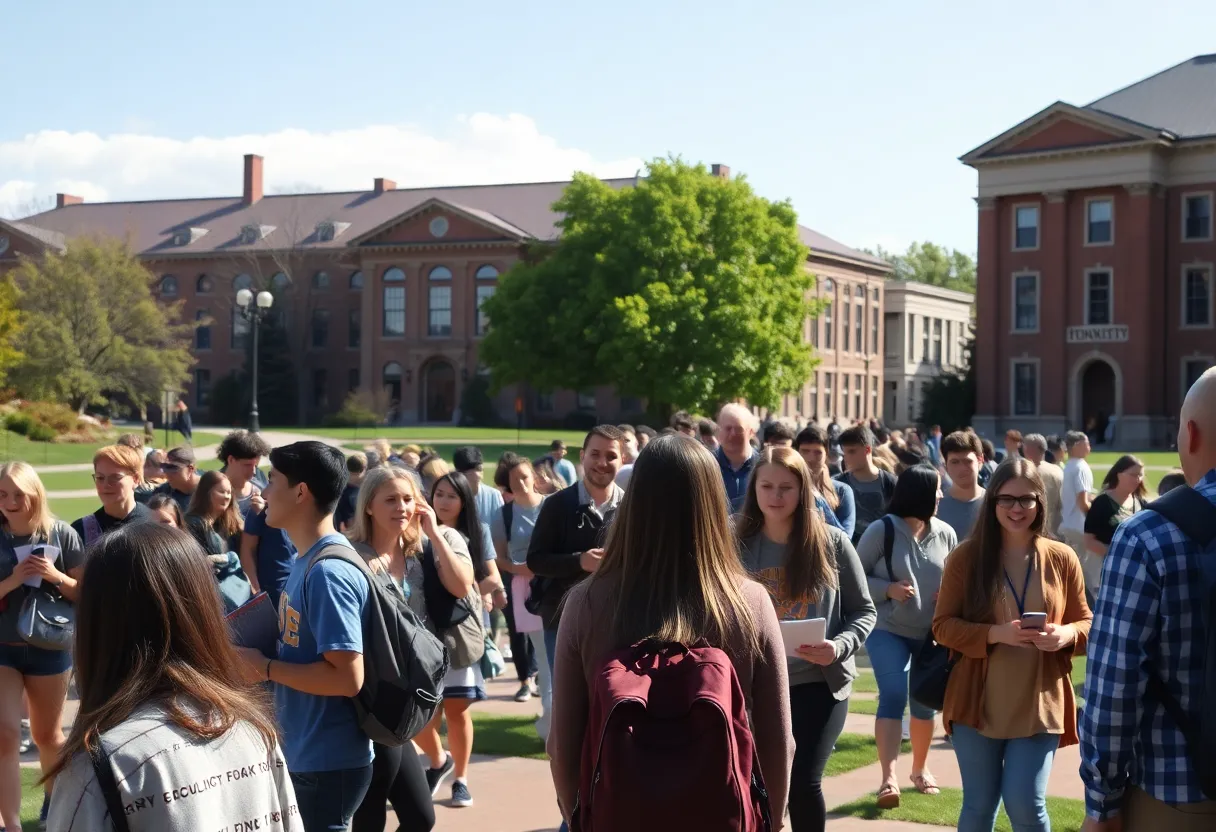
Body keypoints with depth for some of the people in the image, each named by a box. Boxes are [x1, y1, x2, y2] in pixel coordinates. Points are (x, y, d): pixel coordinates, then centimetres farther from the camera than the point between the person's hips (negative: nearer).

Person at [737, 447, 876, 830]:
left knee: (803, 780, -9)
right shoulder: (737, 543, -1)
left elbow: (864, 611, 4)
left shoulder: (832, 543, -2)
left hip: (819, 682, -1)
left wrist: (839, 646, -14)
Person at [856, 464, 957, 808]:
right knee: (893, 697, -19)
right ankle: (889, 778, -22)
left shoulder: (945, 534, -3)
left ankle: (920, 768, 36)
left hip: (931, 633, 4)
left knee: (925, 702, 15)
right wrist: (887, 589, -22)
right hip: (888, 630, -4)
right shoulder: (881, 530, -12)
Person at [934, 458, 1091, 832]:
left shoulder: (1062, 559, 1)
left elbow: (1086, 625, 7)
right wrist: (995, 634, -20)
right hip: (978, 703, 0)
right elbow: (943, 626, -4)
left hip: (1039, 704, 0)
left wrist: (1066, 635, -17)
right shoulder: (966, 556, -3)